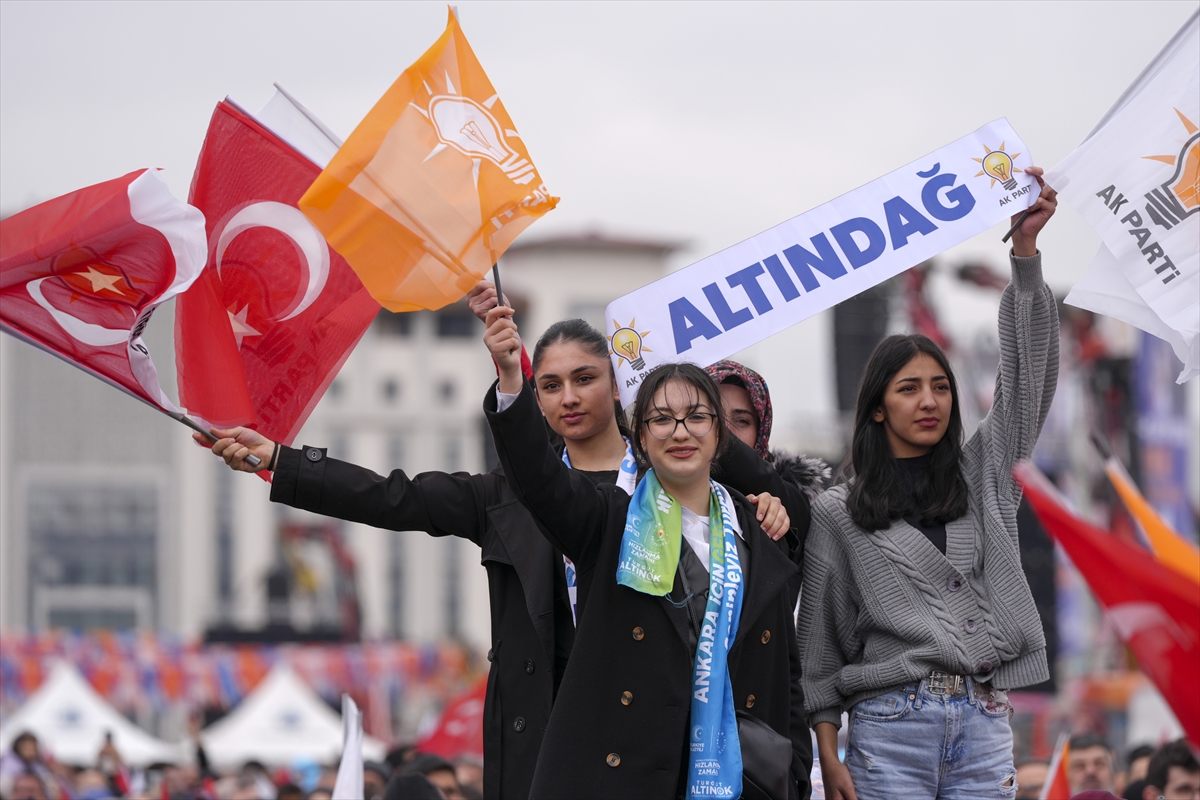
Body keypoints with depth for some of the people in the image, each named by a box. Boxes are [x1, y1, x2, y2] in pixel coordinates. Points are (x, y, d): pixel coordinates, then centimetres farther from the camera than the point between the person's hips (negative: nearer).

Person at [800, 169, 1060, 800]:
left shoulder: (984, 475, 15)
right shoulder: (836, 513, 6)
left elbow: (1028, 375, 7)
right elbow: (820, 640, 6)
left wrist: (1026, 247, 0)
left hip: (984, 726, 3)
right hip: (890, 723, -3)